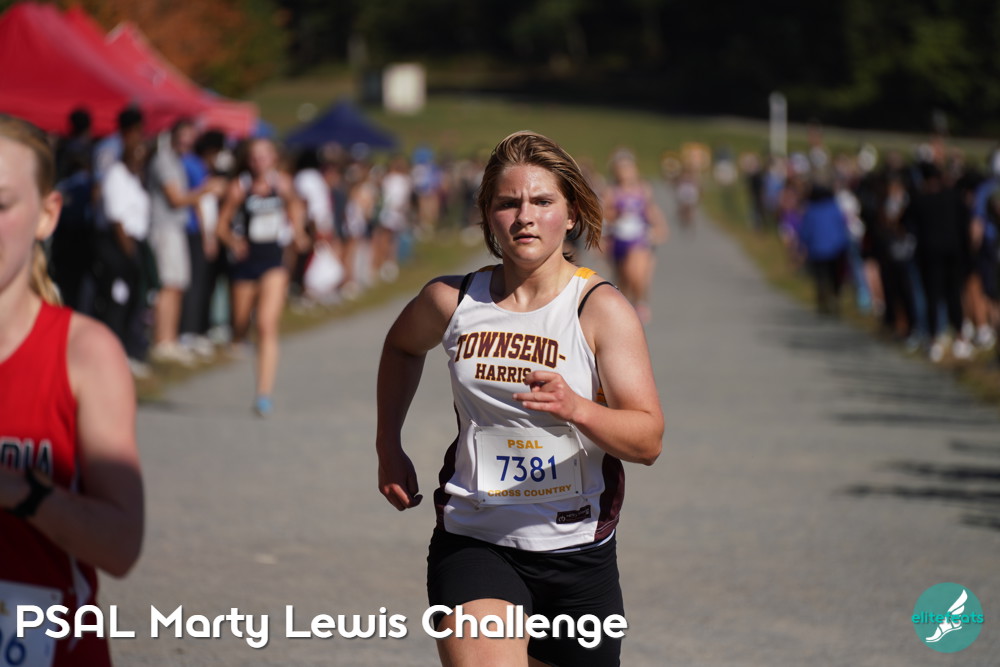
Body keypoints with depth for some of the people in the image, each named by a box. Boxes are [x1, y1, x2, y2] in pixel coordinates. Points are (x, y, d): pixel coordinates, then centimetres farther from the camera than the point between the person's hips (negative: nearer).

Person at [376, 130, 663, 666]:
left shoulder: (602, 310, -8)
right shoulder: (451, 301, 0)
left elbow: (648, 440, -16)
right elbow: (402, 346, 25)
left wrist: (576, 408, -34)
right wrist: (388, 448, 22)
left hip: (577, 551, 0)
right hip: (473, 541, 0)